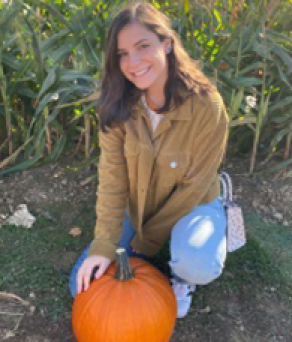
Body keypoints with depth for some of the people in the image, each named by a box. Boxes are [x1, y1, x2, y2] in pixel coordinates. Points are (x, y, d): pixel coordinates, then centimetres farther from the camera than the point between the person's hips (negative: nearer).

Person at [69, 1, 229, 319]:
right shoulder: (119, 105, -14)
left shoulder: (207, 107, -25)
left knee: (196, 266, -36)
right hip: (137, 208, 4)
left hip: (192, 204, -3)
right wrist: (104, 245, -23)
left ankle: (183, 275, 4)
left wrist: (145, 242, -14)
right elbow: (112, 176, -15)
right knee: (85, 286, 2)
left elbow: (193, 186, -19)